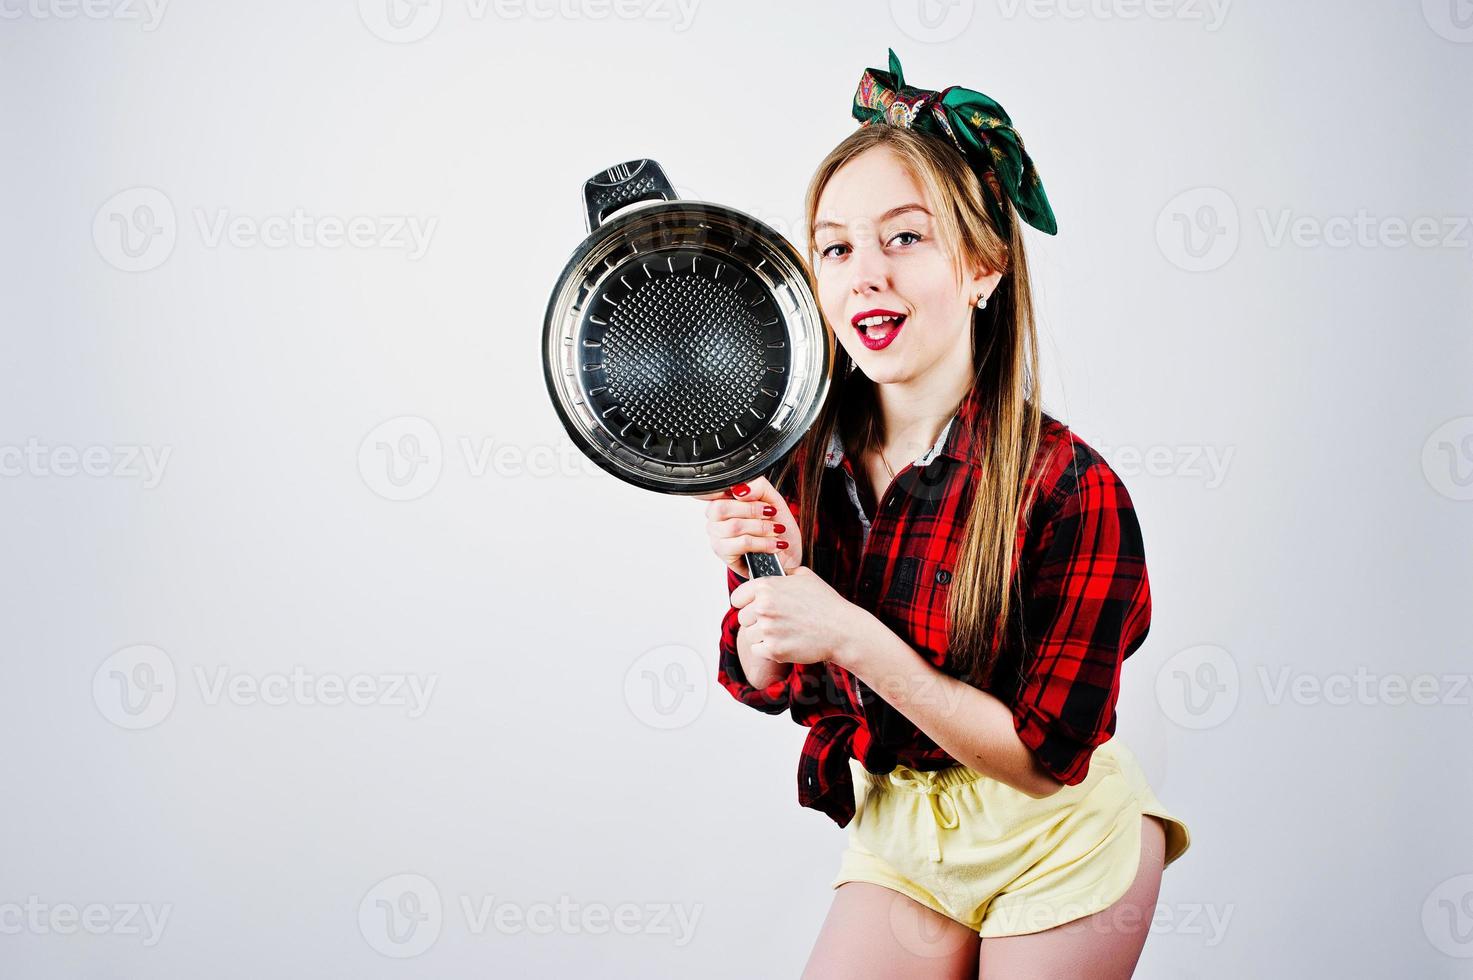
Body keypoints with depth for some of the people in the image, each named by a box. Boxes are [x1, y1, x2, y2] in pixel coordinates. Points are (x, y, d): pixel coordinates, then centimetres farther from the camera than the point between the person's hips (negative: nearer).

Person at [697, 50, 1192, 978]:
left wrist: (853, 635, -31)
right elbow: (762, 683, -2)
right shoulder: (796, 460, -12)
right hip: (897, 827, 4)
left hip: (1053, 844, -3)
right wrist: (772, 575, -23)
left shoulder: (1071, 489, -25)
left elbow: (1045, 755, -22)